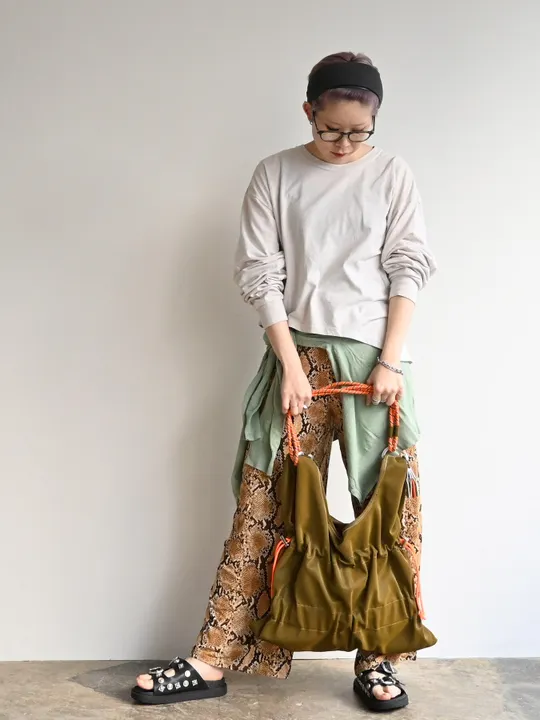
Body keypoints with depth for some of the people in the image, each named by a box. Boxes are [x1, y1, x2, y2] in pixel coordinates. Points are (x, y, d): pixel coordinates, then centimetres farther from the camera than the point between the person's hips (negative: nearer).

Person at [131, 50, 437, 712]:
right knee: (262, 509, 0)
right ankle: (213, 660, 8)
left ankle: (377, 658, 16)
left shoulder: (392, 175, 5)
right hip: (298, 354, 0)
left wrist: (390, 360, -8)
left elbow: (408, 269, 2)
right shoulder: (275, 174, 3)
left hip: (373, 357, 1)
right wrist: (290, 363, -8)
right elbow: (259, 272, 0)